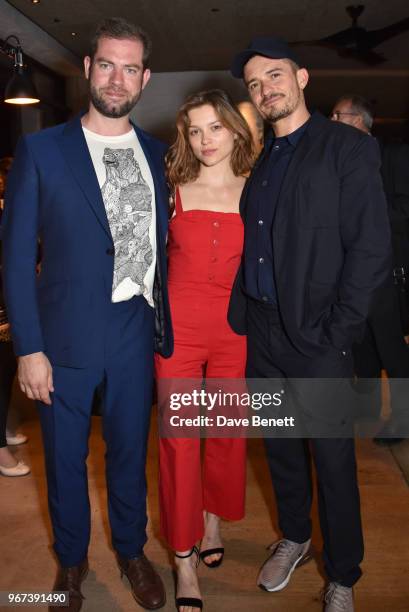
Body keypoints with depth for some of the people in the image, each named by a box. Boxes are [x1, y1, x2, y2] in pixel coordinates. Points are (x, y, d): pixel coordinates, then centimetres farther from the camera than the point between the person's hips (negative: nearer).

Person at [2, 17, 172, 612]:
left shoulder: (157, 154, 6)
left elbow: (159, 244, 9)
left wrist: (164, 323, 4)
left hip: (137, 329, 3)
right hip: (68, 334, -2)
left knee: (130, 451, 17)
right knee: (65, 457, 14)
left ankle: (131, 550, 42)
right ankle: (71, 560, 40)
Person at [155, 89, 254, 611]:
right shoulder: (172, 192, 3)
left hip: (235, 328, 1)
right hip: (178, 326, -1)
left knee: (227, 431, 11)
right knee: (178, 438, 2)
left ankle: (214, 519, 38)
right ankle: (185, 560, 17)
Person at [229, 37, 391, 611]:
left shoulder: (347, 147, -5)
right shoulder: (256, 160, 12)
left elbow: (370, 247, -11)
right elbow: (247, 245, 12)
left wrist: (337, 333, -14)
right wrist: (241, 316, 2)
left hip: (316, 336, -5)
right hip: (259, 329, 5)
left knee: (332, 457, 6)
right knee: (280, 446, 18)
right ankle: (294, 538, 40)